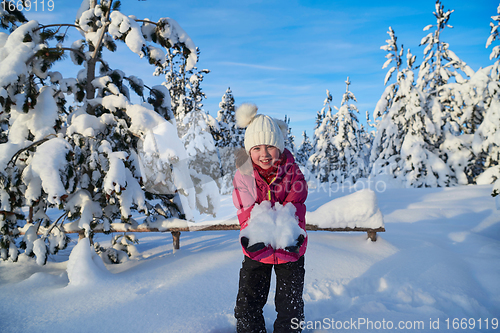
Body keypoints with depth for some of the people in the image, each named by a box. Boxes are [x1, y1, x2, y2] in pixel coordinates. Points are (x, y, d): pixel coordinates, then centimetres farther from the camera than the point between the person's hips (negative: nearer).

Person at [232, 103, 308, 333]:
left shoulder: (292, 172, -10)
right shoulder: (243, 176, -10)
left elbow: (294, 206, -17)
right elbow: (247, 211, -16)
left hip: (289, 248, 0)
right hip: (257, 250, 1)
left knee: (290, 305, 14)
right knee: (247, 305, 12)